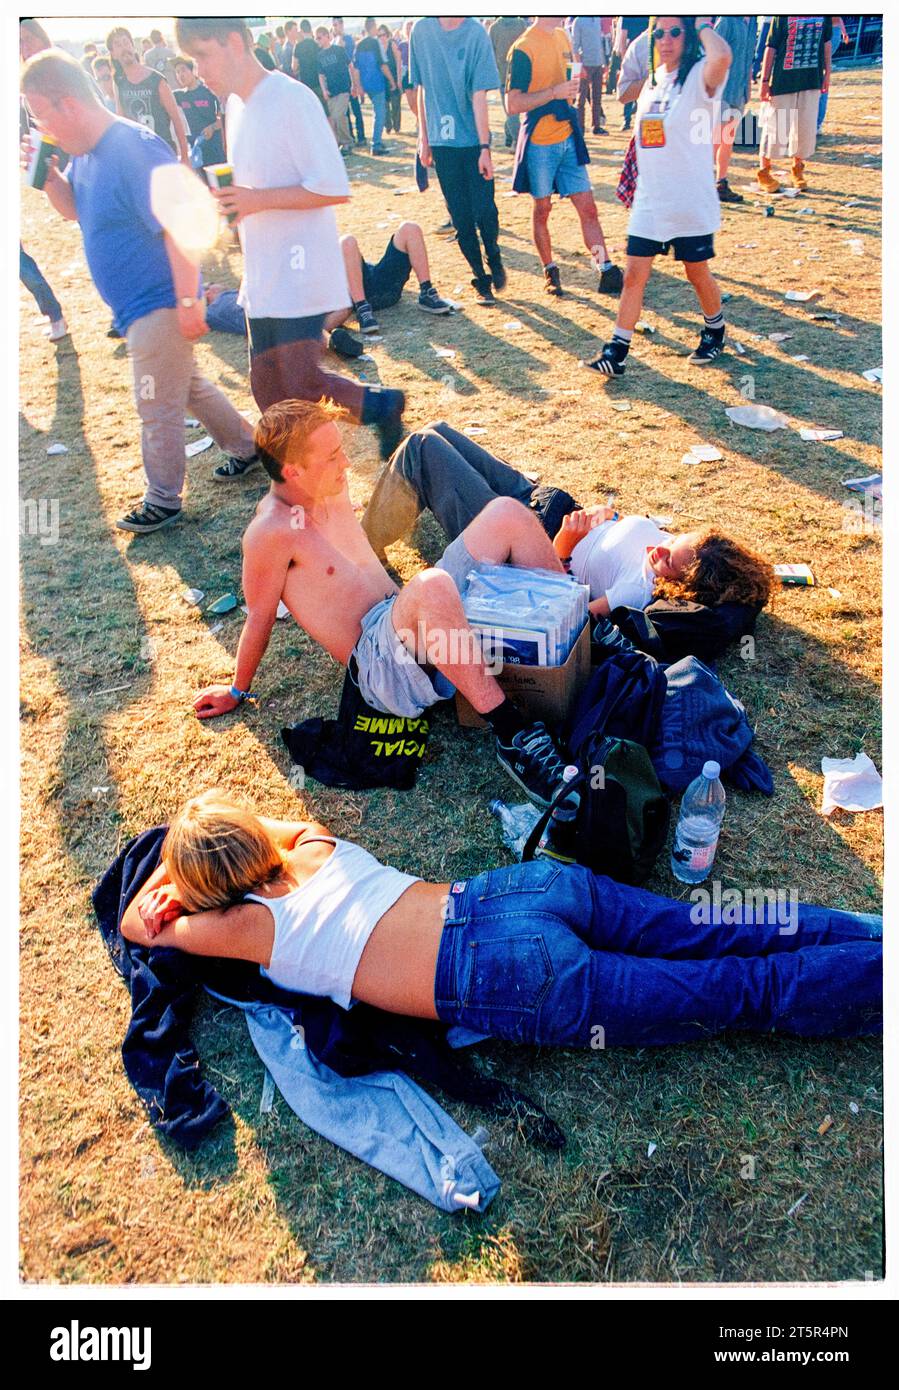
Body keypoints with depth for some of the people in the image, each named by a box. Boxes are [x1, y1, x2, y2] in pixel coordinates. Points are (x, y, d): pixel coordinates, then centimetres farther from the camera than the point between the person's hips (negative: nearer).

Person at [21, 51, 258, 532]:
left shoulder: (133, 148, -21)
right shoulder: (86, 152, 8)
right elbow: (75, 208, 23)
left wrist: (188, 301, -27)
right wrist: (48, 176, 2)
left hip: (158, 306, -10)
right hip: (140, 305, 10)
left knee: (157, 407, 1)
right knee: (187, 385, 21)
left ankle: (163, 500, 16)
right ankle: (245, 445, 38)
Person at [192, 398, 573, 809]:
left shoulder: (333, 488, 8)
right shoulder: (271, 532, -16)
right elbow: (260, 619, -6)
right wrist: (237, 692, 5)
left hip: (413, 616, 9)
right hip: (378, 660, -9)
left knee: (507, 513, -3)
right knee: (432, 587, -43)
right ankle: (511, 736, -35)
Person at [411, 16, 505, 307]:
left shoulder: (476, 34, -8)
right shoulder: (421, 30, 1)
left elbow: (479, 96, -11)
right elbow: (421, 89, 9)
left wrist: (485, 148, -14)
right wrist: (424, 139, 9)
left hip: (473, 140, -2)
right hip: (442, 142, 2)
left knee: (485, 210, -7)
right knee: (461, 217, 4)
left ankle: (494, 259, 23)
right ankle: (481, 279, 19)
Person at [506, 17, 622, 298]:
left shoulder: (562, 36, 11)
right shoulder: (523, 48, -12)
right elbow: (513, 104, -16)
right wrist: (554, 92, -23)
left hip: (568, 138, 6)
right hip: (540, 143, -6)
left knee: (587, 207, 1)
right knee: (542, 209, 7)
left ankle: (607, 272, 2)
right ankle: (550, 272, 21)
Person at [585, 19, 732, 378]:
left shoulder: (699, 76, -11)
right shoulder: (654, 80, 11)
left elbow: (722, 57, -36)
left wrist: (703, 25, -18)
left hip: (691, 202, -5)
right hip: (649, 201, 6)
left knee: (698, 274, 9)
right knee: (633, 275, 1)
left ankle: (715, 331, 33)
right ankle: (617, 350, 5)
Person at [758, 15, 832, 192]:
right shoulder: (783, 15, -8)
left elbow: (826, 42, 13)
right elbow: (771, 47, -6)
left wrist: (827, 73, 12)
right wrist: (765, 81, -9)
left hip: (812, 80, 4)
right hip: (783, 80, -4)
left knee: (806, 127, 6)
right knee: (774, 126, 1)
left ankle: (797, 169, 22)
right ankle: (764, 172, 16)